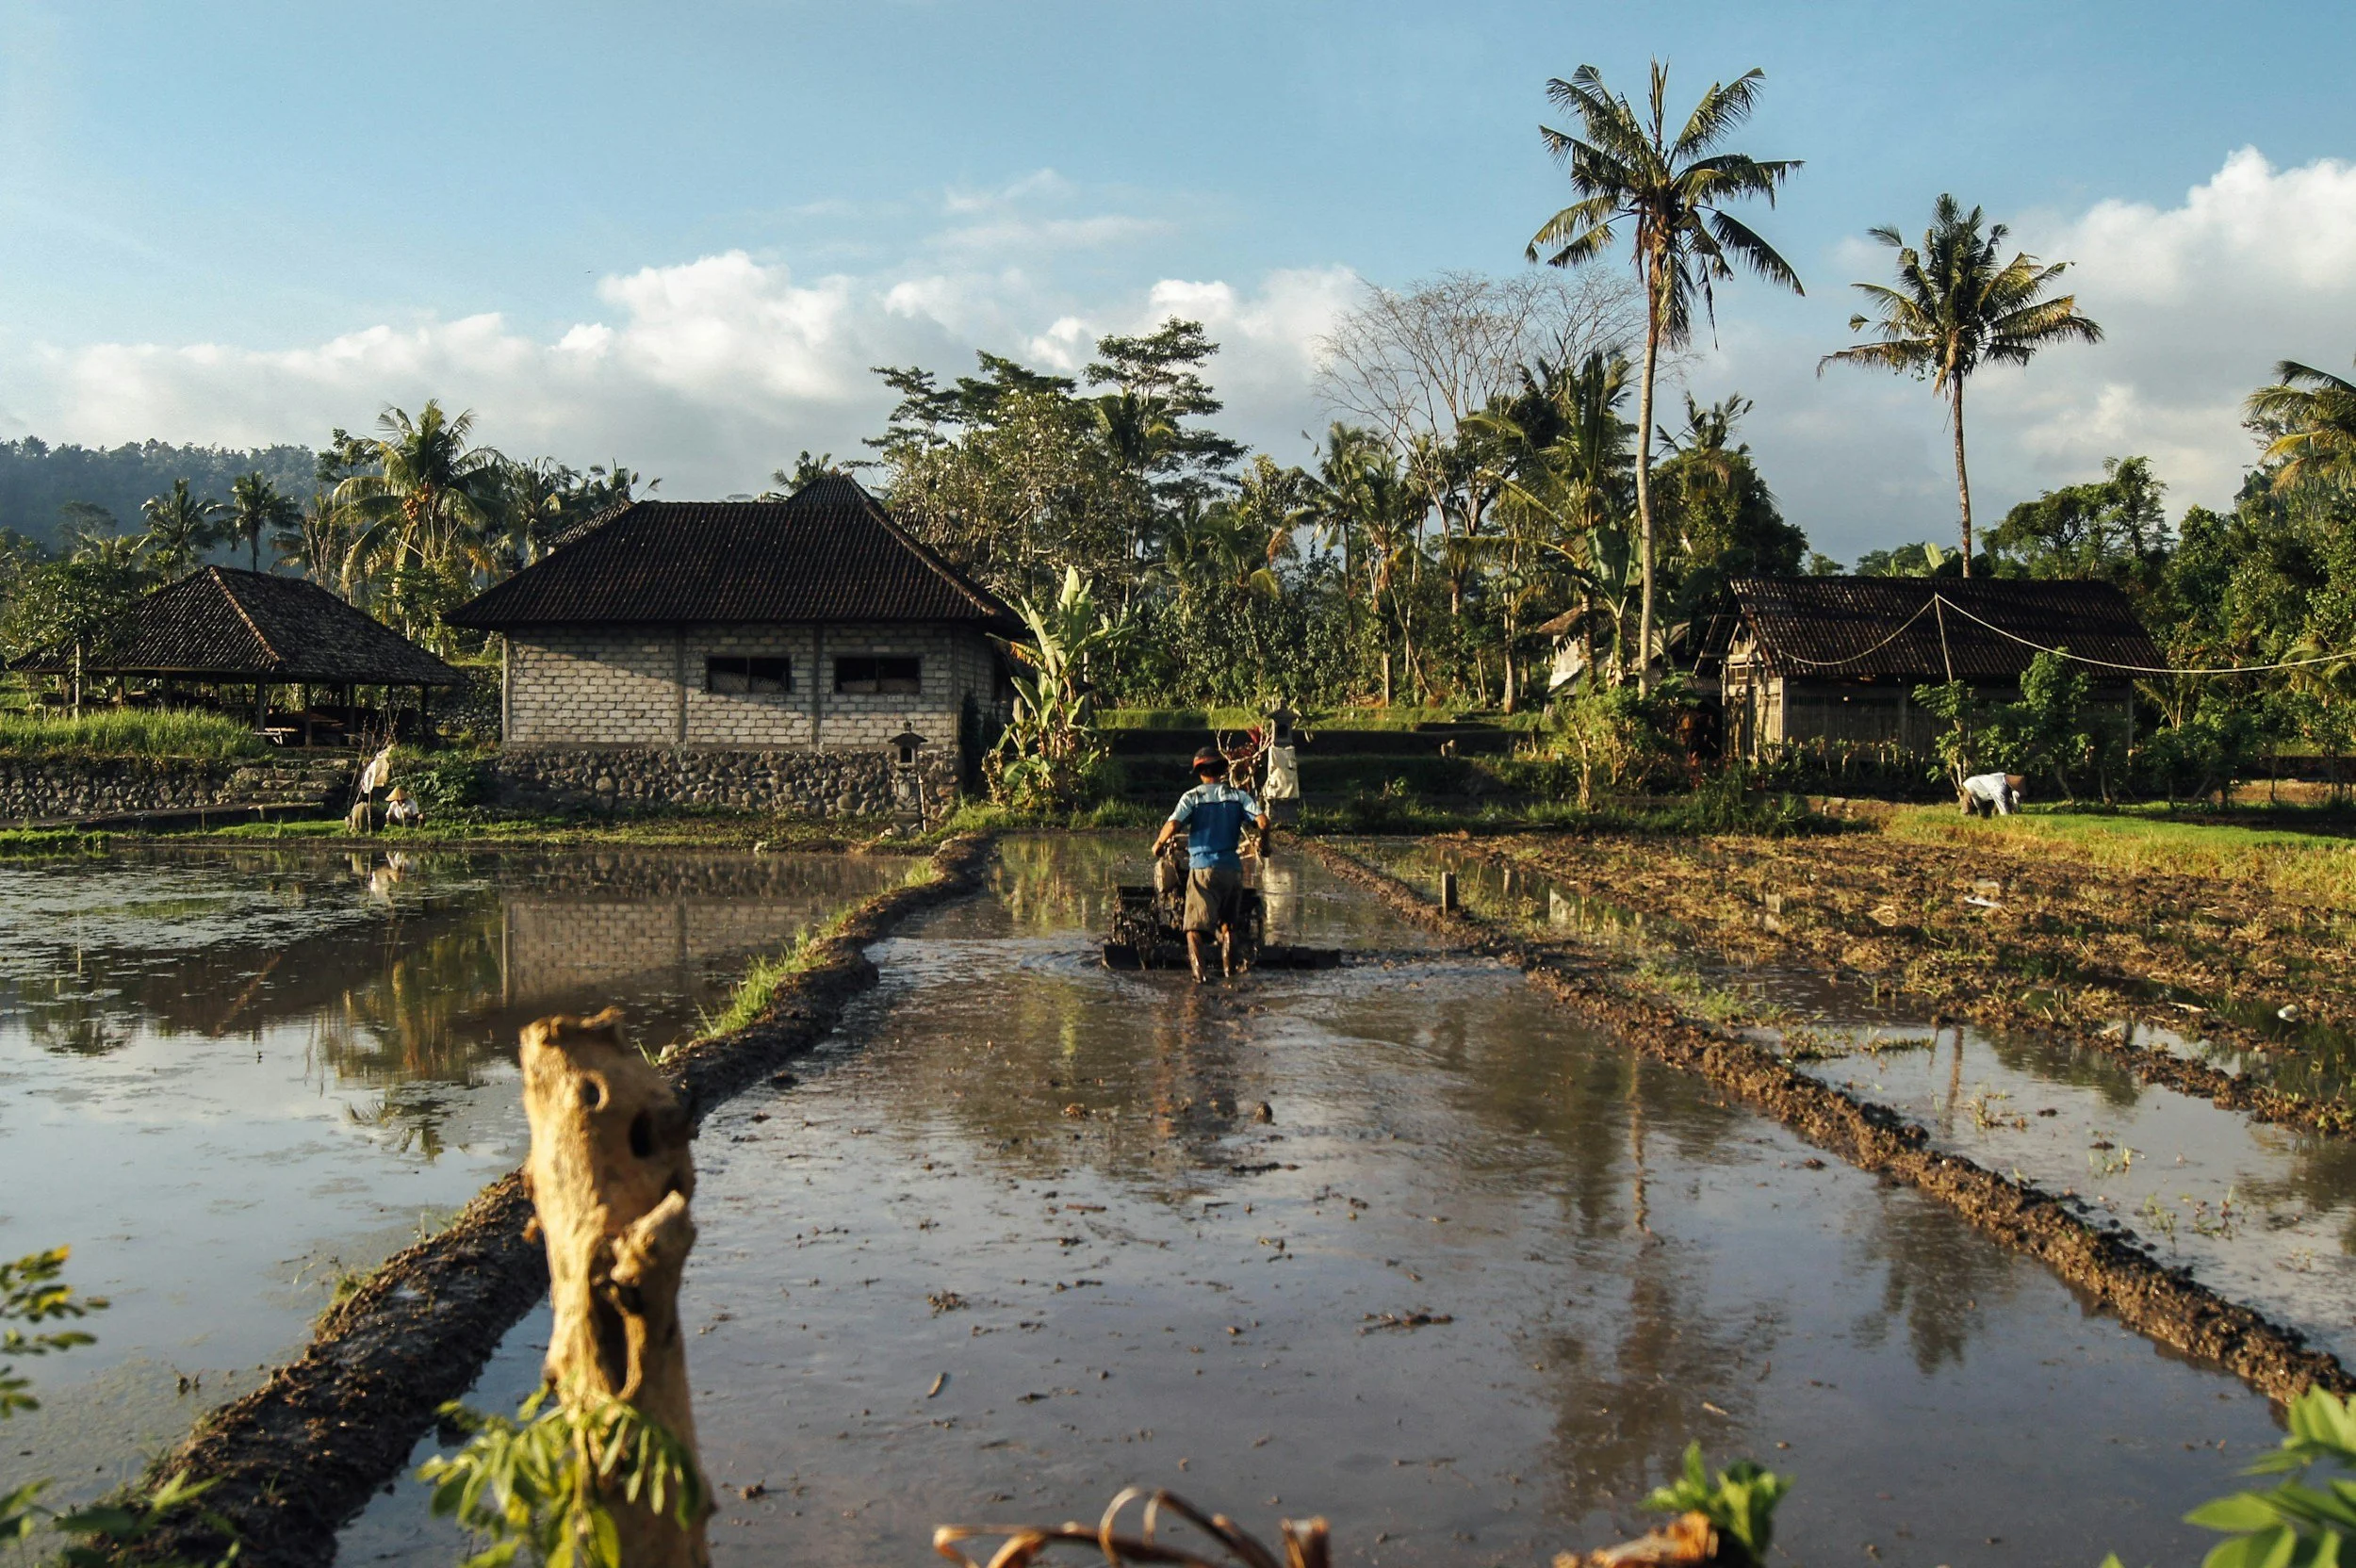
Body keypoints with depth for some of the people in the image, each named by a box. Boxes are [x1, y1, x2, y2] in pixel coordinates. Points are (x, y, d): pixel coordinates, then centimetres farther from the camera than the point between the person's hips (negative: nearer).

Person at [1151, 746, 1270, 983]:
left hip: (1202, 867, -3)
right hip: (1232, 867, 3)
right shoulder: (1238, 795, 5)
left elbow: (1173, 825, -15)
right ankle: (1229, 972, 19)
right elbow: (1263, 821, -6)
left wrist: (1158, 844, 3)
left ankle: (1198, 971, -20)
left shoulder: (1192, 797, -1)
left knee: (1194, 927, -2)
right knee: (1228, 925, 17)